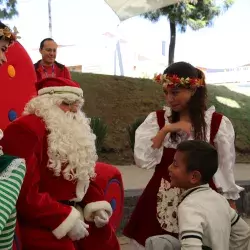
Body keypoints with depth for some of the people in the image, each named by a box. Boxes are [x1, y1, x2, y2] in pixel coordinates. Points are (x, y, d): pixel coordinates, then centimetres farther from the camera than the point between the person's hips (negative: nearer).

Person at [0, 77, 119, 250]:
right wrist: (66, 219, -22)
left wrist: (97, 205, 2)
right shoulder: (26, 129, -16)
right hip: (42, 224, -8)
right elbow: (25, 193, -23)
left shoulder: (71, 131, 14)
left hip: (75, 212, 9)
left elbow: (85, 176, 20)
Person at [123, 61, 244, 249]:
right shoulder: (156, 119, 1)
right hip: (161, 202, 2)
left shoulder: (218, 123, -5)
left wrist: (231, 210, 5)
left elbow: (226, 170, 2)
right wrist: (165, 130, -16)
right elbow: (143, 160, -8)